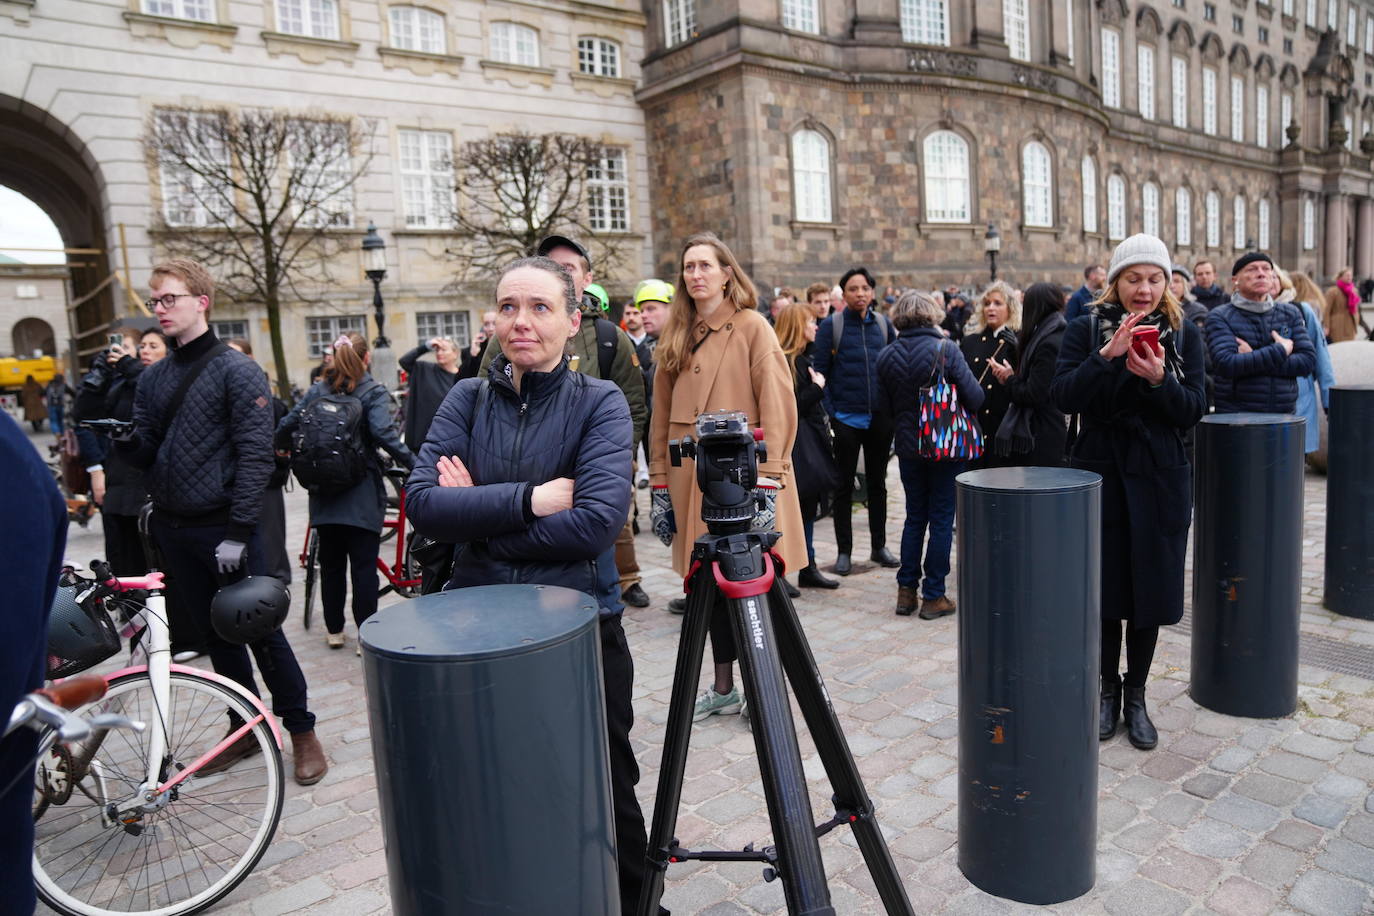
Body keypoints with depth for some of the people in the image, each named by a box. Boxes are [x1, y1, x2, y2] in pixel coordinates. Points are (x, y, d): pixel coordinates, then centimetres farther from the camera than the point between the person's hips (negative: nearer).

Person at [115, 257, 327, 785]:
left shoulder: (237, 371, -8)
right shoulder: (153, 379, 12)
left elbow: (255, 455, -14)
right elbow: (148, 455, 12)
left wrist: (238, 532, -19)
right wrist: (125, 441, -12)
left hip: (224, 527, -6)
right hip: (172, 529, 6)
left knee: (261, 631, 0)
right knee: (213, 635, 13)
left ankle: (302, 732, 13)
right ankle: (248, 728, 27)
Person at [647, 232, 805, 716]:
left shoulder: (752, 327, -4)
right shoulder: (676, 336, 11)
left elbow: (777, 409, -10)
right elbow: (662, 416, 10)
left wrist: (766, 482, -16)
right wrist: (661, 486, 6)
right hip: (693, 481, 5)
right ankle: (723, 688, 28)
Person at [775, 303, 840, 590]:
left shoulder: (801, 358, 15)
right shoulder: (786, 361, -16)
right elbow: (791, 406, -20)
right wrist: (818, 386, -13)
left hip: (810, 442, 10)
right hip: (798, 446, -10)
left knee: (808, 508, 14)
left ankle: (808, 568, 23)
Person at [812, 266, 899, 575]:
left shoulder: (883, 324, 6)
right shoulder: (830, 326, -5)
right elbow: (820, 372, -6)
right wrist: (828, 413, -13)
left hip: (880, 418, 4)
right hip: (846, 419, -3)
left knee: (878, 483, 13)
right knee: (845, 486, 6)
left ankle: (879, 546, 26)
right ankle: (844, 551, 16)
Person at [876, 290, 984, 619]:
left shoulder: (886, 356, -3)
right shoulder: (946, 350, -14)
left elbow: (884, 406, 3)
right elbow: (975, 398, -13)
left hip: (907, 447, 4)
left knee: (914, 517, 16)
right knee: (942, 519, 5)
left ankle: (906, 591, 17)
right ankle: (933, 596, 10)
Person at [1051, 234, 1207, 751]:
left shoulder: (1184, 335, 4)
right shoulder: (1086, 331, 0)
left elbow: (1194, 411, -2)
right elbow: (1063, 397, -12)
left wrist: (1159, 379, -20)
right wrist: (1107, 355, -24)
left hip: (1159, 479, 1)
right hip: (1098, 475, -1)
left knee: (1149, 589, 7)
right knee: (1104, 587, 6)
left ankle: (1136, 696, 24)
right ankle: (1108, 688, 26)